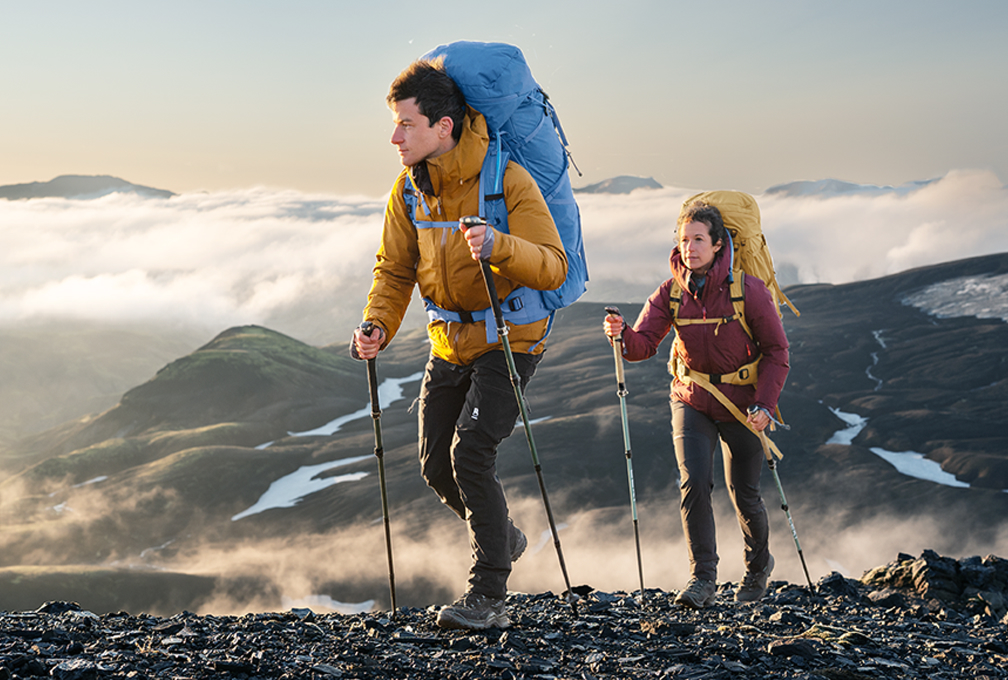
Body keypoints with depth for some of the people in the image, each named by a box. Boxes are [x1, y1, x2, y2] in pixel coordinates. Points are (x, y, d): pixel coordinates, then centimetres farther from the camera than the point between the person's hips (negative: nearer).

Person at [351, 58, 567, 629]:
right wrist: (378, 327, -15)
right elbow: (395, 271, 3)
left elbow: (554, 267, -24)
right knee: (437, 464, 9)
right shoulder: (409, 189, -3)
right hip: (451, 341, 7)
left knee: (471, 452, -18)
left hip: (510, 338, -6)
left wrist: (500, 247, -43)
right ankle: (504, 538, 38)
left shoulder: (509, 181, -21)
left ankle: (489, 597, -8)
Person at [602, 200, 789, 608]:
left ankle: (758, 565, 35)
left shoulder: (748, 290, -17)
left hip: (743, 404, -2)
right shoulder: (671, 292, -8)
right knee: (694, 483, -15)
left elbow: (776, 350, -9)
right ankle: (702, 578, -5)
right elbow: (644, 343, -17)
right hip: (692, 401, 2)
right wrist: (622, 335, -40)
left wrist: (765, 405, -18)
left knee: (743, 495, 7)